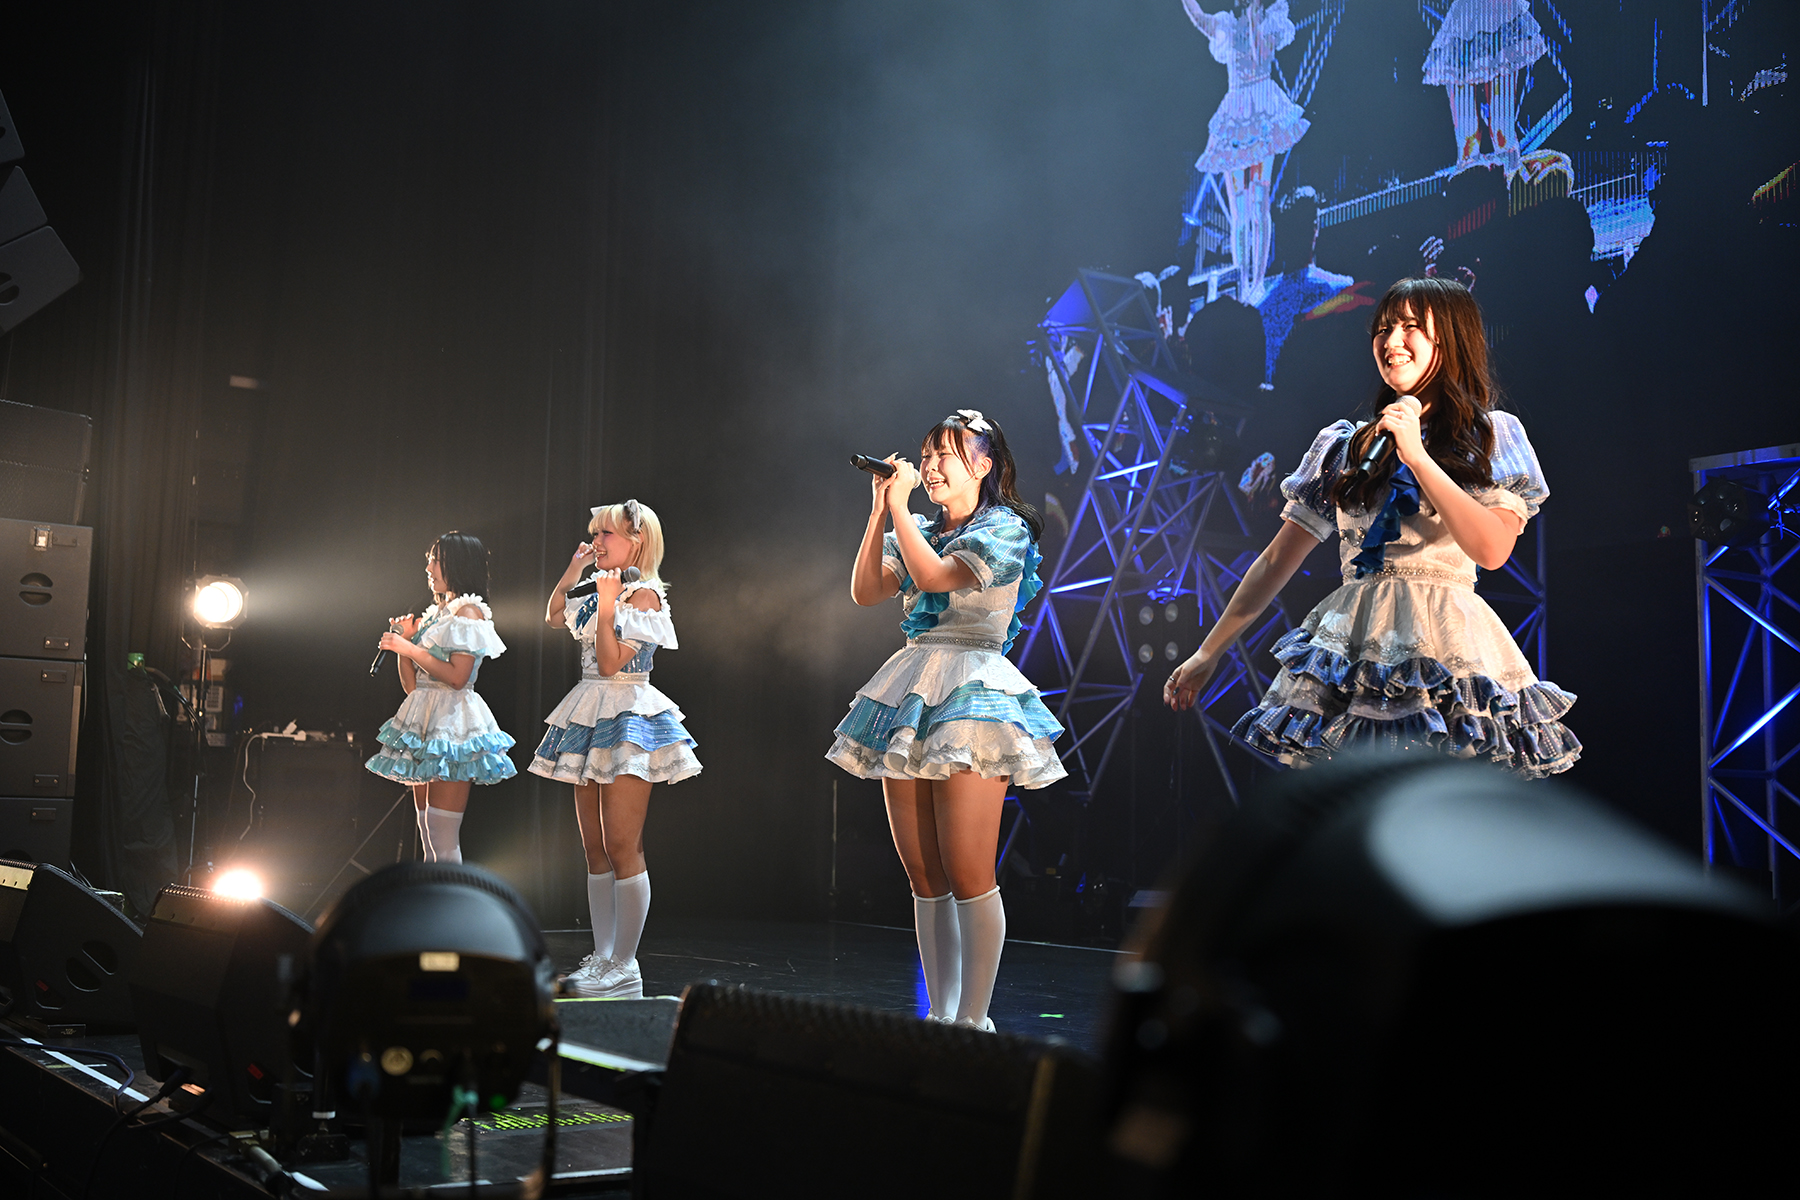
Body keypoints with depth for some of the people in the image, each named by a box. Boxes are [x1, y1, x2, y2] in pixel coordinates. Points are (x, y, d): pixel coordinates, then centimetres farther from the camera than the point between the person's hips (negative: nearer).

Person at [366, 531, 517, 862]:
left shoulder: (468, 611, -5)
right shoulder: (434, 614, 19)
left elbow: (457, 676, -17)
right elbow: (412, 685, 18)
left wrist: (411, 648, -11)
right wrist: (402, 642, 6)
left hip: (452, 723, -9)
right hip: (424, 722, 9)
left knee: (443, 840, -11)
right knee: (428, 837, 8)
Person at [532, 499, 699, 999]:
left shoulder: (644, 594, -9)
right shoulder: (607, 591, 14)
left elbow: (611, 662, -17)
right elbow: (553, 617, 31)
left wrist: (606, 604, -18)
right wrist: (571, 571, 18)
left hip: (627, 718, -9)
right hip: (592, 717, 9)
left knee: (622, 848, -9)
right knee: (595, 849, 9)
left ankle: (624, 968, -6)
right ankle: (602, 958, 14)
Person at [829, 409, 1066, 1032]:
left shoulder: (1006, 529, 0)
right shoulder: (920, 531, 19)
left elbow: (935, 574, -16)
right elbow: (866, 590, 5)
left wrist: (901, 506, -6)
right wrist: (881, 509, 3)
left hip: (971, 696, -7)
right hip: (908, 697, 7)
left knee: (968, 877, -10)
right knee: (923, 878, 7)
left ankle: (973, 1021, -2)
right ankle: (939, 1017, 14)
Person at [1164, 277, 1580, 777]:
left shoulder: (1491, 436, 8)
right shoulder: (1344, 443, 14)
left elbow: (1492, 550, -10)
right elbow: (1277, 560, 16)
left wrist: (1416, 455, -9)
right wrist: (1208, 652, 14)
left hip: (1447, 646, -2)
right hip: (1351, 644, 2)